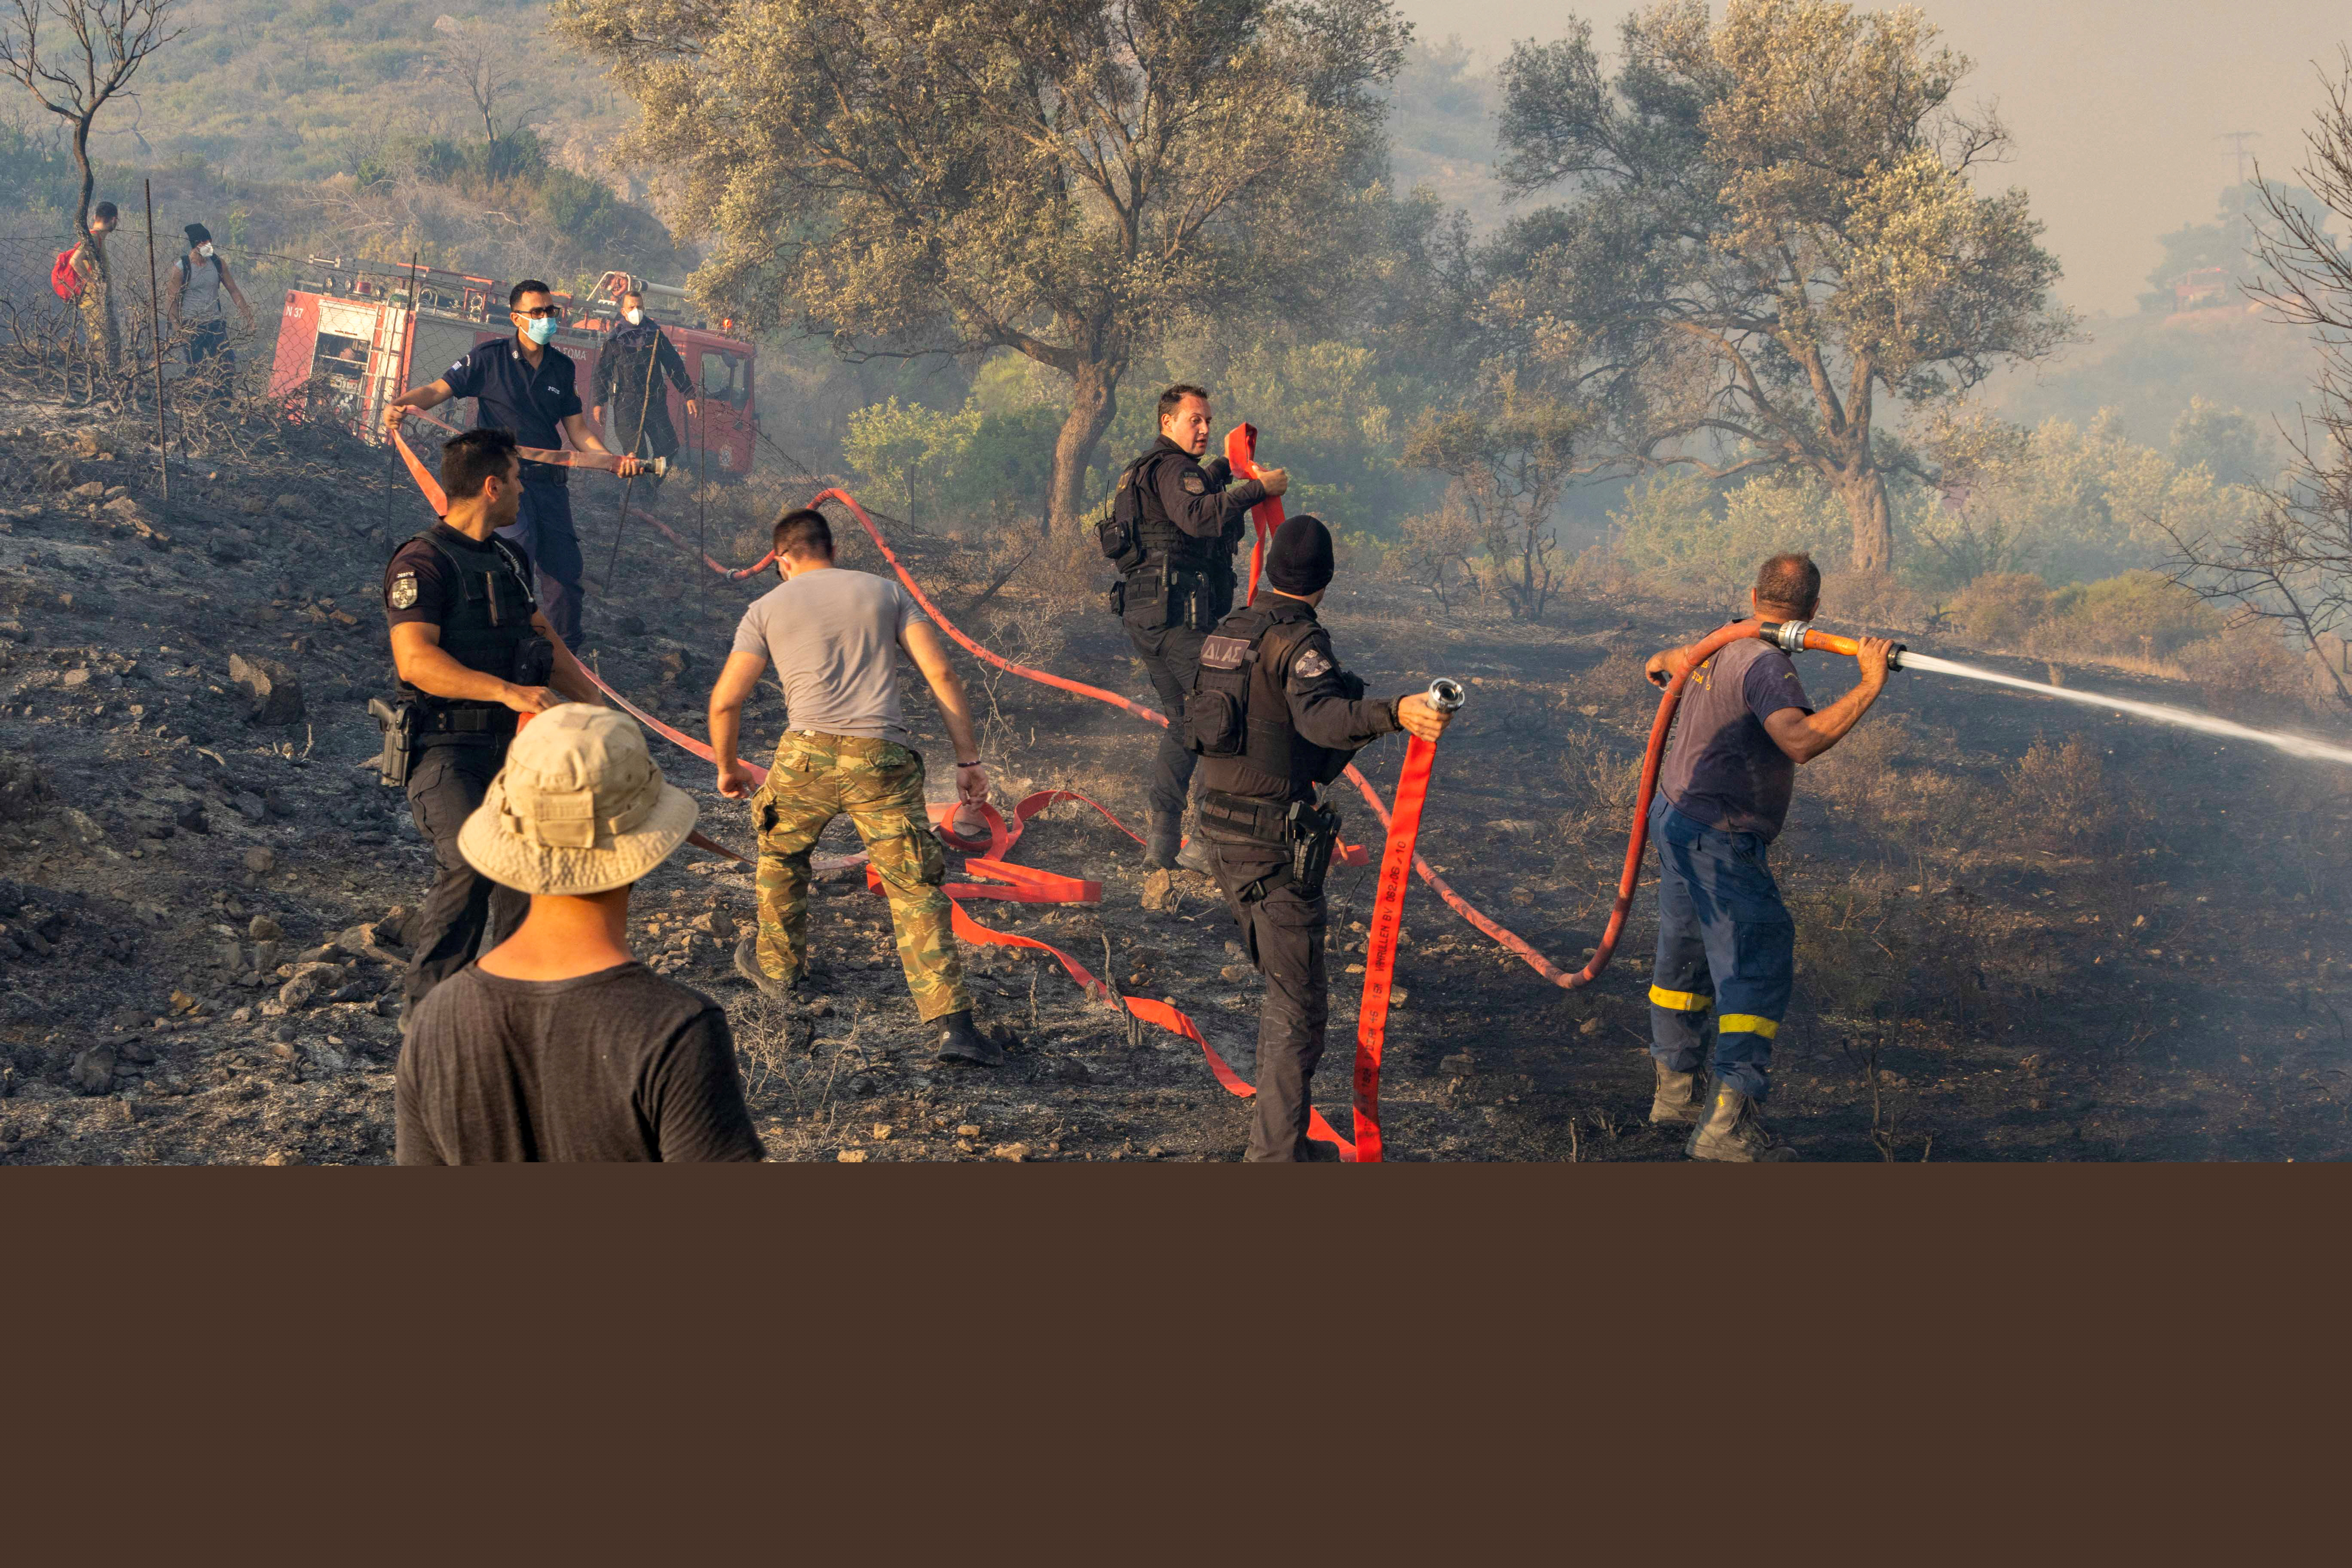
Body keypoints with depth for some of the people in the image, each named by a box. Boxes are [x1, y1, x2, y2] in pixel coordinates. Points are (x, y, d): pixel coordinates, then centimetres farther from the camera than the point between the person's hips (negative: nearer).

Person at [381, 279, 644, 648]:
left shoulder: (562, 366, 12)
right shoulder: (490, 358, -1)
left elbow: (577, 430, 14)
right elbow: (439, 390, -4)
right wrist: (397, 405, -24)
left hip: (549, 480, 5)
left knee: (567, 573, 3)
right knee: (519, 542, -25)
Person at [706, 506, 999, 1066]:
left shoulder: (768, 608, 16)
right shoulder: (883, 591, 19)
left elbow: (725, 701, 12)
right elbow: (941, 672, 9)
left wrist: (727, 767, 30)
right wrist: (968, 759, 11)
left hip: (810, 752, 0)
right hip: (883, 758, 1)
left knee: (781, 853, 29)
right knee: (917, 889, 1)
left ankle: (777, 966, 46)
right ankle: (952, 1023, -11)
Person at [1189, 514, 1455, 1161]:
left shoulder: (1228, 631, 11)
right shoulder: (1299, 639, -15)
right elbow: (1321, 714, -35)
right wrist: (1394, 713, -52)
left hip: (1221, 827, 9)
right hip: (1274, 839, -9)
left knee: (1284, 983, 23)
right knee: (1299, 1001, -4)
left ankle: (1279, 1136, 32)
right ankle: (1276, 1148, -6)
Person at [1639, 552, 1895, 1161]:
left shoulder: (1717, 649, 8)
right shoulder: (1765, 664, -20)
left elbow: (1659, 665, 31)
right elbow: (1800, 741, -37)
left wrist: (1664, 662, 53)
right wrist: (1868, 688, -34)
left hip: (1675, 817, 10)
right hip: (1716, 838, -10)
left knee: (1686, 959, 23)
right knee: (1758, 969, -12)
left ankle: (1676, 1089, 37)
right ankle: (1727, 1123, -21)